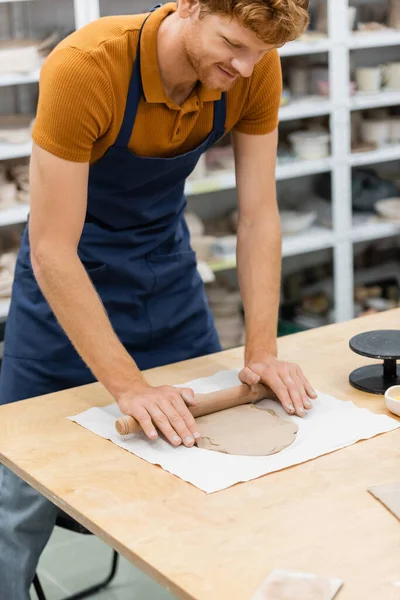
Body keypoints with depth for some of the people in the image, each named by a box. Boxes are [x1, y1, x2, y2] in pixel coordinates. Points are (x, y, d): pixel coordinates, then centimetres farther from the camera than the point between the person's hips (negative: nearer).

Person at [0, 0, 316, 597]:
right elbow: (51, 251, -30)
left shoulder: (256, 67, -17)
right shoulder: (84, 67, -32)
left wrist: (262, 353, -15)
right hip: (69, 274, -4)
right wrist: (129, 386, -31)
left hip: (168, 264, 5)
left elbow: (258, 216, -9)